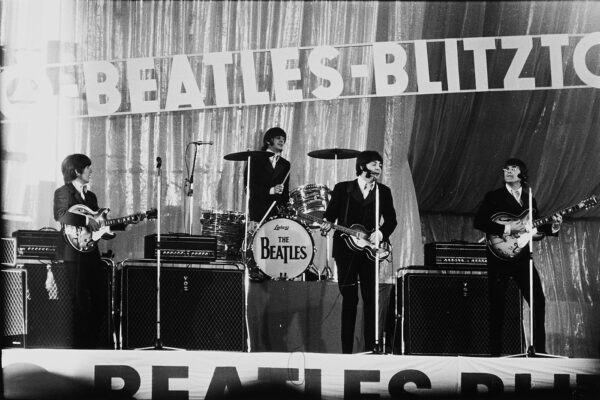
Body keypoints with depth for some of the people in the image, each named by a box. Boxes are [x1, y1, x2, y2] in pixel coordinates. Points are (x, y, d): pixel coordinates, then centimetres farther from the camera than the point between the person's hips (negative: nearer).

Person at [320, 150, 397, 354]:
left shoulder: (384, 192, 12)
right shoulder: (343, 188, 7)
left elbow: (391, 220, 12)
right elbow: (331, 213, 5)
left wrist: (381, 233, -7)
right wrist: (327, 224, -17)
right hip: (346, 250, -2)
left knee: (371, 299, -2)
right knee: (349, 299, -1)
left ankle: (370, 348, 2)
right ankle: (346, 349, 2)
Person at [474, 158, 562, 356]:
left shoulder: (531, 201, 16)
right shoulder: (493, 197, 2)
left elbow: (535, 228, 17)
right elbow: (478, 222, -10)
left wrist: (552, 227, -2)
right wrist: (506, 228, -17)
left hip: (522, 256, 4)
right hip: (499, 256, -4)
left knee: (538, 300, -3)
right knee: (497, 304, -2)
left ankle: (540, 349, 5)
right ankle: (495, 352, 5)